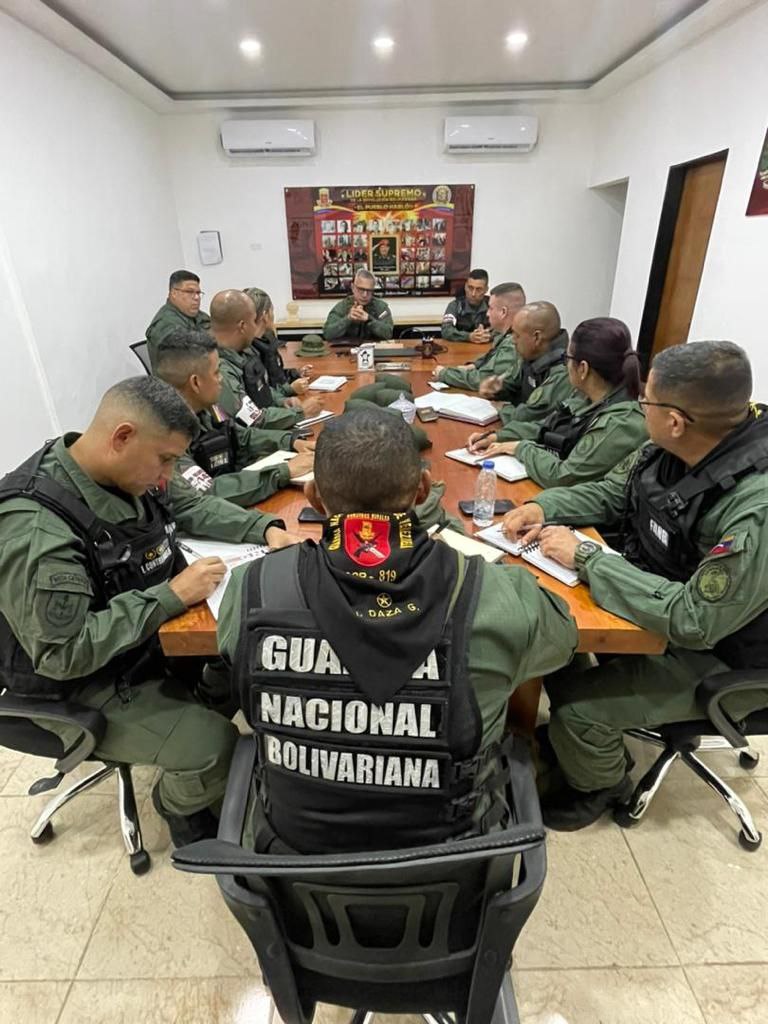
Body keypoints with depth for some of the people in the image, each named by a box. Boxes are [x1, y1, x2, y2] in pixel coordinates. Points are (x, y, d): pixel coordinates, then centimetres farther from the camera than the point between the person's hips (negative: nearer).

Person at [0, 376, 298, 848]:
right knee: (216, 747, -18)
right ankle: (181, 804, 16)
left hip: (152, 633, 8)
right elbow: (63, 653, -32)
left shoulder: (126, 471, -8)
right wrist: (172, 596, -29)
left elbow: (191, 506, 7)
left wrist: (265, 528, -8)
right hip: (81, 685, -7)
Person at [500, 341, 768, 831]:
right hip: (669, 597, 8)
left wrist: (586, 558, -29)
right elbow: (609, 493, 5)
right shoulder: (672, 451, -12)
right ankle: (573, 740, 31)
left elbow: (695, 621, -35)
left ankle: (601, 786, 23)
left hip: (720, 655, -7)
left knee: (576, 706, -14)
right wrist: (544, 507, -12)